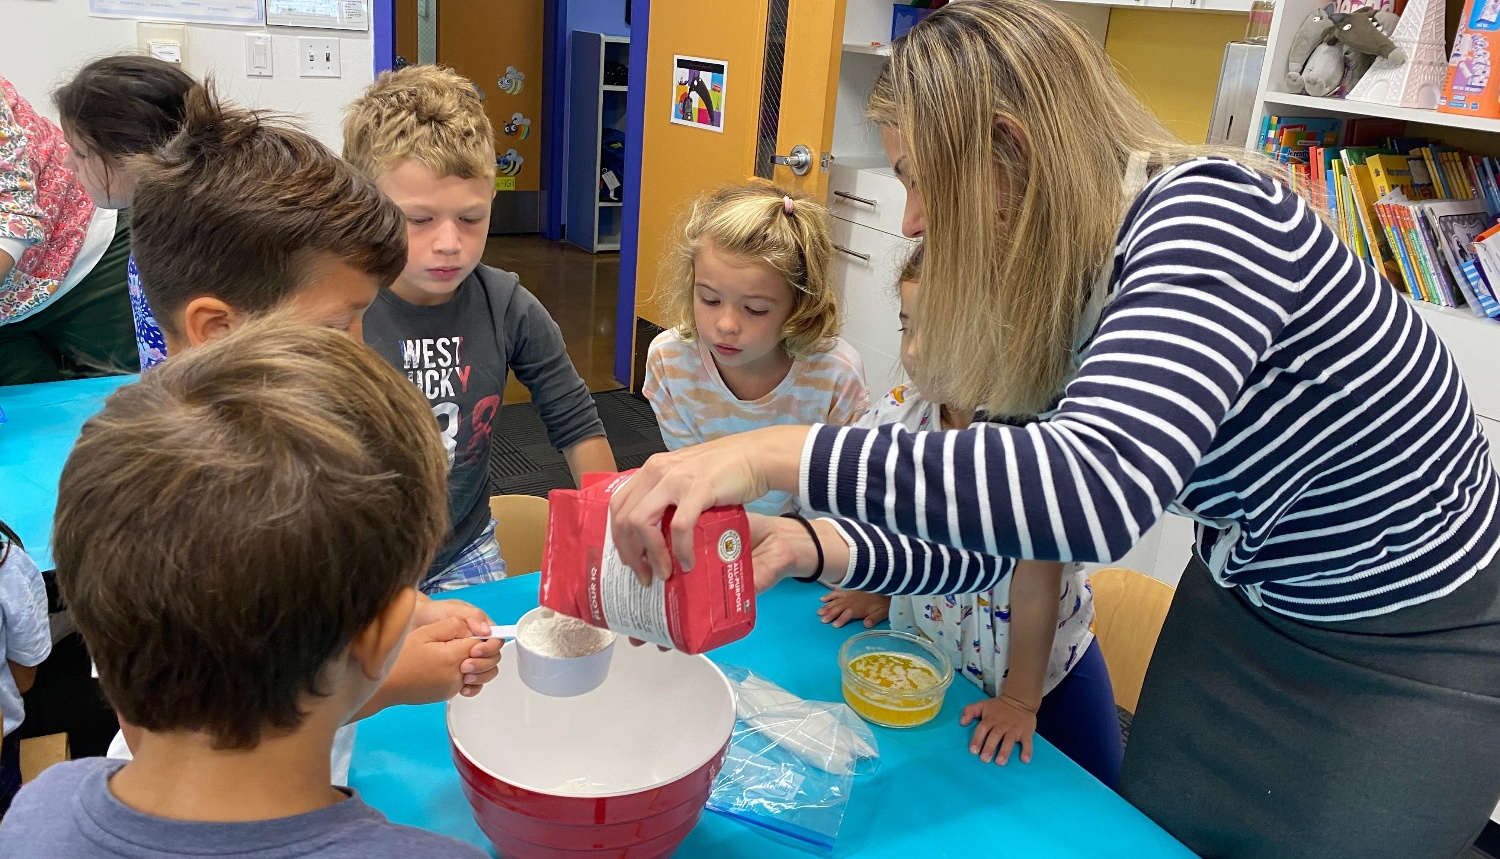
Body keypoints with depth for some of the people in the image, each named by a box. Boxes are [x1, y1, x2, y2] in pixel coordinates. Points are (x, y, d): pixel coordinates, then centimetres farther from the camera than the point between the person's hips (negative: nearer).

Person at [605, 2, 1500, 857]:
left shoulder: (1207, 215, -31)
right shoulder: (1065, 293, -6)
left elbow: (1098, 488, -48)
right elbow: (1004, 539, -5)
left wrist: (777, 453, -45)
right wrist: (815, 547, -19)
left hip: (1406, 656, -7)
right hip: (1247, 603, 7)